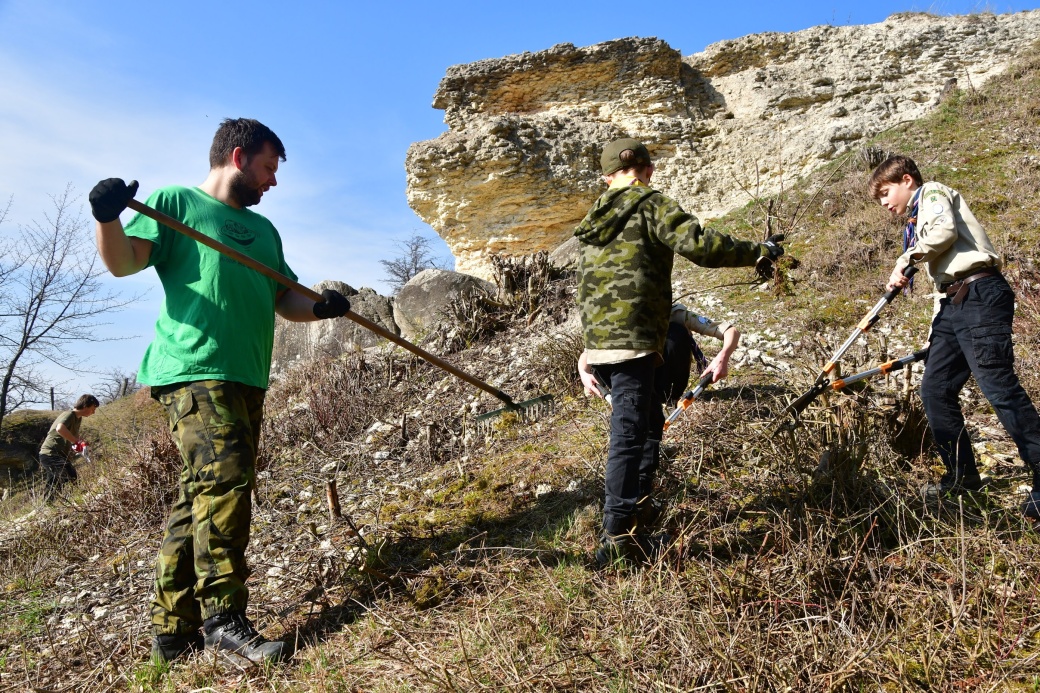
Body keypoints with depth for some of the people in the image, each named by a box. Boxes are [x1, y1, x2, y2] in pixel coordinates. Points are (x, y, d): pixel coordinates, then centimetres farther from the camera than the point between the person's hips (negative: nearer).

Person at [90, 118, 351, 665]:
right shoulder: (175, 202, 6)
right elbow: (123, 261, -4)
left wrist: (319, 306, 4)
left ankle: (175, 628, 14)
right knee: (224, 482, -18)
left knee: (201, 496, 7)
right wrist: (108, 219, -24)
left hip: (246, 378, 7)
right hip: (194, 370, -7)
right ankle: (223, 618, -8)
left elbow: (283, 300, 25)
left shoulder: (263, 229, 25)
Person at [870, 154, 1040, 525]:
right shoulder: (918, 218, 30)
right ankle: (963, 475, 14)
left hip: (979, 295, -10)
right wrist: (937, 334, 25)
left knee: (999, 387, -15)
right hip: (953, 304, 10)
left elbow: (945, 230, -18)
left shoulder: (932, 192, 6)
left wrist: (906, 259, -6)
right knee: (935, 389, 5)